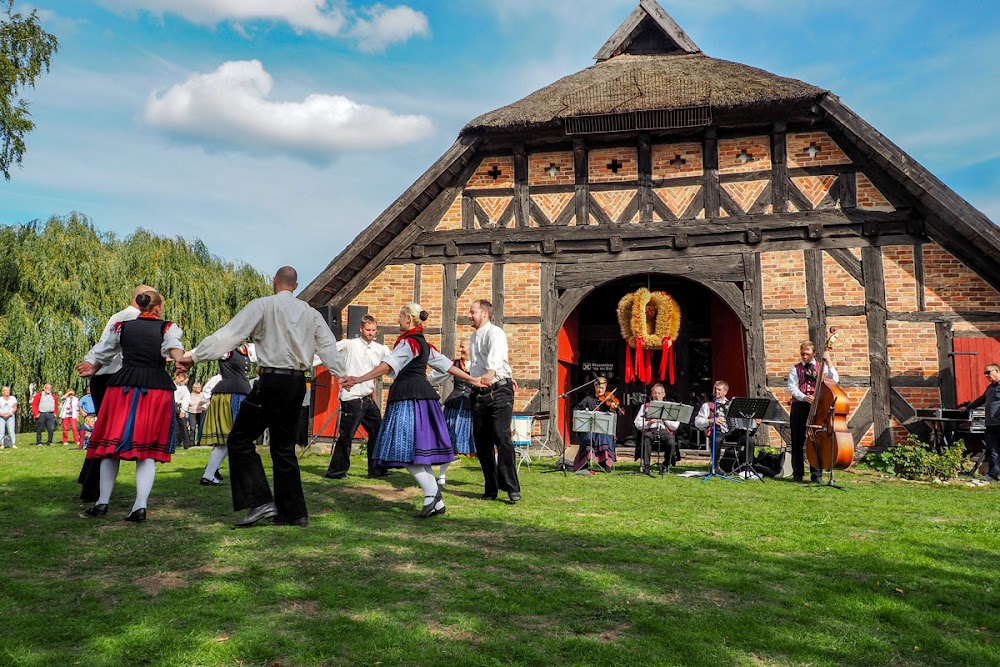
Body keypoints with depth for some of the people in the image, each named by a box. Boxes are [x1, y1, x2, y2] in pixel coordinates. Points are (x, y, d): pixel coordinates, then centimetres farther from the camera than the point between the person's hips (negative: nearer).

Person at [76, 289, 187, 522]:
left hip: (124, 386, 2)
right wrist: (179, 359, -36)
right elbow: (173, 345, -17)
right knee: (147, 449, 2)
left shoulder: (122, 327, 13)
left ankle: (102, 502, 16)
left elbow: (102, 353, 26)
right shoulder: (168, 328, 5)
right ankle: (140, 505, -7)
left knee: (112, 442, 11)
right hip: (157, 387, -2)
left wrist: (92, 369, 45)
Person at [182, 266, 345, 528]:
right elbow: (329, 347, 12)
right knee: (284, 446, 13)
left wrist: (194, 355, 0)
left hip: (272, 381, -6)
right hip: (298, 382, 6)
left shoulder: (262, 305, -2)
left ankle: (260, 502, -6)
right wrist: (342, 376, 18)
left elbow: (229, 334, -5)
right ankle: (293, 512, 14)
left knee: (240, 439, 4)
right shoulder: (311, 313, 13)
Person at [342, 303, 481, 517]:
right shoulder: (424, 344, 20)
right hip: (423, 394, 9)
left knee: (405, 450, -9)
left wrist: (359, 380, -26)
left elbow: (388, 366, -19)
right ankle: (437, 502, 10)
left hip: (408, 398, -9)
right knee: (417, 452, 9)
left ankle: (432, 491, -12)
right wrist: (471, 379, 31)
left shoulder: (408, 342, -7)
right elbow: (446, 364, 22)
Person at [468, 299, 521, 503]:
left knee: (502, 437, -16)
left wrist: (490, 373, -47)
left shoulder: (495, 333, -8)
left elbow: (495, 354, -29)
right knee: (481, 442, 6)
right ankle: (491, 488, 15)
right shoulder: (473, 338, 19)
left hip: (499, 391, -8)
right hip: (479, 394, 8)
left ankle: (512, 487, -11)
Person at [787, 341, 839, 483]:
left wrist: (829, 362, -12)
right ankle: (798, 473, 12)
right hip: (799, 406, 1)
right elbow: (792, 387, -2)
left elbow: (835, 380, -6)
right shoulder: (795, 369, 10)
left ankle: (816, 474, 7)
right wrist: (804, 397, -18)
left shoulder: (821, 368, 10)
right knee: (797, 441, 4)